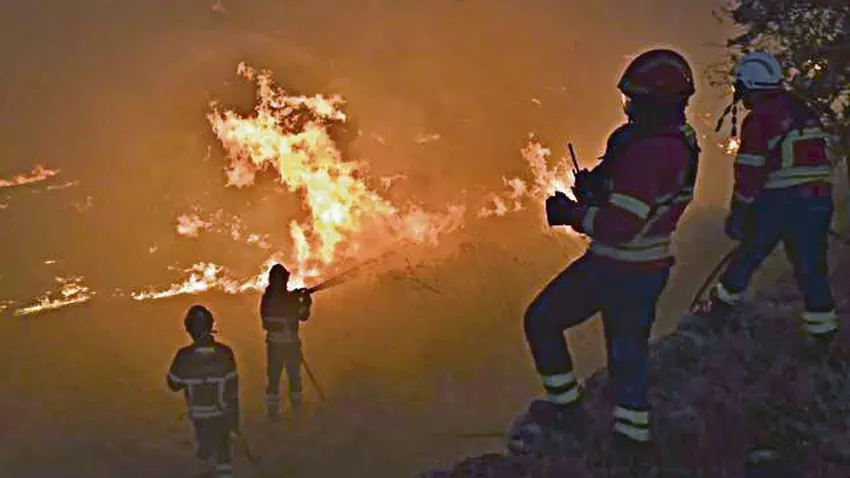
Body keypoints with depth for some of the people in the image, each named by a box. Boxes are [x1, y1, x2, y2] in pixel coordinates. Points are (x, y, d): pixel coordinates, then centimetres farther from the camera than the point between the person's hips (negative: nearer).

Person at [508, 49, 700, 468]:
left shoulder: (648, 150, -28)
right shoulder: (681, 141, 4)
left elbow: (622, 224, -29)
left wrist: (571, 214, -15)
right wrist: (595, 187, 0)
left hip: (616, 268, -9)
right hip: (652, 266, 9)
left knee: (541, 321, 8)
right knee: (628, 355, 19)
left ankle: (567, 412, 15)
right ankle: (632, 439, 27)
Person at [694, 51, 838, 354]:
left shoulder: (759, 119, -12)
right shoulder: (805, 111, 10)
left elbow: (750, 172, -15)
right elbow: (822, 156, 17)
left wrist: (738, 212, -9)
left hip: (777, 202, -5)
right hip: (818, 201, 5)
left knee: (747, 257, 13)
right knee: (811, 267, 9)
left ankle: (719, 309, 27)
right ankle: (821, 333, 10)